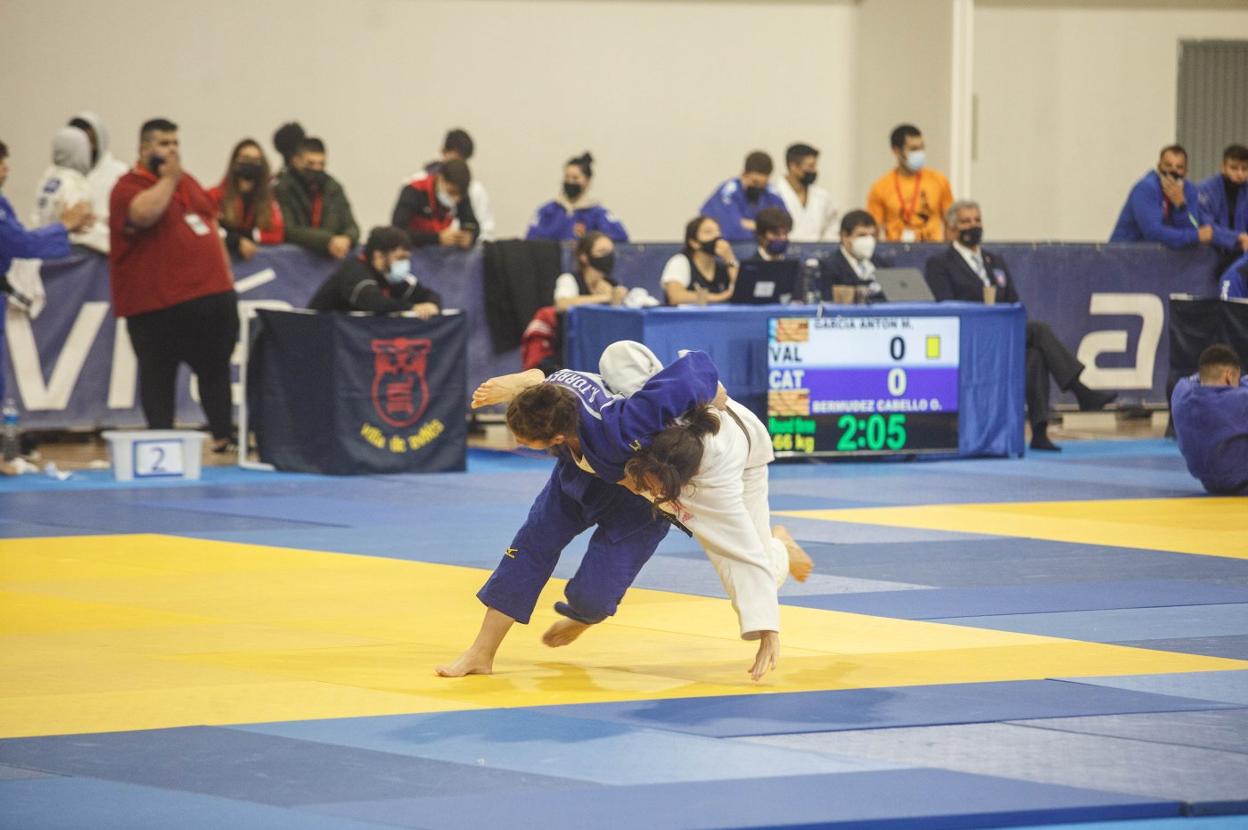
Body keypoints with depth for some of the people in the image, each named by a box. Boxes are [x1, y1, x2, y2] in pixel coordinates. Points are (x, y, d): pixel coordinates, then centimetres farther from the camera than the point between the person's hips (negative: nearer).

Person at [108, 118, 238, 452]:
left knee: (216, 367, 10)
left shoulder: (188, 181, 17)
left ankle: (224, 436, 17)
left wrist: (225, 273, 19)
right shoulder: (129, 186, -7)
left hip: (212, 294, 7)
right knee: (158, 374, 1)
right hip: (158, 303, -7)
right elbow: (143, 214, -29)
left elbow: (210, 224, 25)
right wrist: (168, 179, -16)